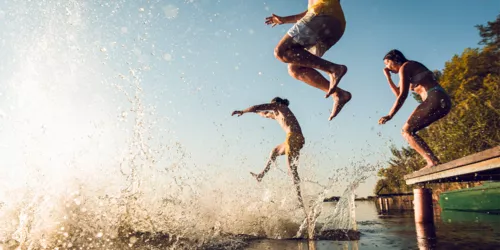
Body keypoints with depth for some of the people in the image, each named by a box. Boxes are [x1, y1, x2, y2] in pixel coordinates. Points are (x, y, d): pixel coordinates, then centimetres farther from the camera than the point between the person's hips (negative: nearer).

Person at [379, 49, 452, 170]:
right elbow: (398, 94, 33)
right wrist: (388, 77, 30)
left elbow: (403, 95, -11)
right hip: (443, 102, 9)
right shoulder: (411, 70, 28)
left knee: (407, 130, -10)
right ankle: (432, 161, -1)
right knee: (408, 130, 10)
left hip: (435, 99, -9)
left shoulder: (404, 67, 0)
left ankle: (433, 161, -21)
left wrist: (389, 116, -14)